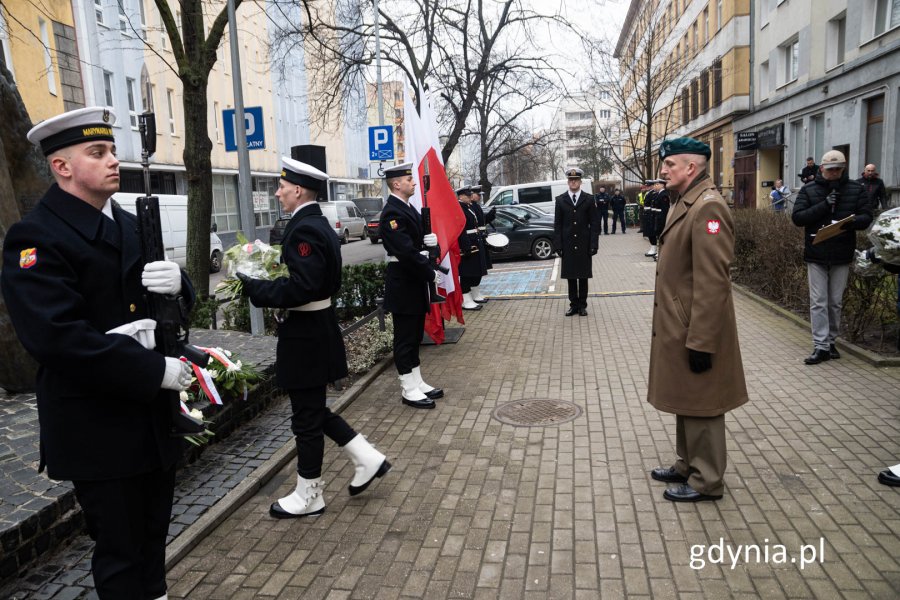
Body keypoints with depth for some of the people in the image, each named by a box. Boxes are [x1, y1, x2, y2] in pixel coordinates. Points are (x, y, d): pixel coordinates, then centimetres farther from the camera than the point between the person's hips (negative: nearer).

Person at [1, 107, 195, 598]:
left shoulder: (128, 226, 11)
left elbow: (172, 300, 11)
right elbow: (57, 337, -26)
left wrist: (177, 282, -13)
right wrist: (155, 370, -24)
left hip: (154, 416, 7)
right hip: (99, 429, -7)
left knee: (153, 535, 22)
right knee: (120, 550, 8)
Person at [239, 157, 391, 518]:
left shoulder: (304, 229, -20)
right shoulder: (318, 223, 12)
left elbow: (300, 288, -28)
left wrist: (253, 288, -17)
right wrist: (265, 279, 9)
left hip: (305, 335, -10)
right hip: (315, 329, 10)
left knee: (306, 417, 4)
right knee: (313, 410, 20)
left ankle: (308, 496, 21)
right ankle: (367, 459, 25)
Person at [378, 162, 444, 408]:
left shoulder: (408, 208, 13)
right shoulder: (392, 213, -18)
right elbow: (406, 252, -25)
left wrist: (427, 239, -2)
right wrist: (431, 274, -18)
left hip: (414, 282, 10)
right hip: (403, 285, -10)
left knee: (414, 336, 16)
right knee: (405, 338, 0)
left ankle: (417, 383, 26)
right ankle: (409, 390, 10)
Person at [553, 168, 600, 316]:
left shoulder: (589, 199, 2)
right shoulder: (560, 200, 4)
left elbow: (594, 224, 1)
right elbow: (557, 225, 3)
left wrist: (593, 245, -7)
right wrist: (558, 245, -4)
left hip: (584, 245, -1)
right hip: (568, 246, 1)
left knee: (583, 276, 6)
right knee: (570, 276, 5)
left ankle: (582, 305, 15)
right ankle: (573, 304, 14)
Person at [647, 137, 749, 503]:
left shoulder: (708, 207, -20)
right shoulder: (683, 202, 11)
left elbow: (713, 283, -24)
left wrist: (700, 342, -22)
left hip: (696, 331, -10)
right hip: (678, 326, 10)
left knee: (700, 406, 5)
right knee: (685, 401, 21)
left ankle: (707, 481, 21)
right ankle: (687, 466, 37)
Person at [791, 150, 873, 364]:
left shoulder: (855, 189, 4)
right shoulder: (808, 190, 0)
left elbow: (867, 216, 2)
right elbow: (797, 217, -8)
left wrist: (851, 222, -21)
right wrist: (824, 205, -19)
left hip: (842, 256, 1)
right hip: (816, 255, -1)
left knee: (835, 302, 10)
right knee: (818, 302, -2)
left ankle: (831, 341, 24)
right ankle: (821, 346, 0)